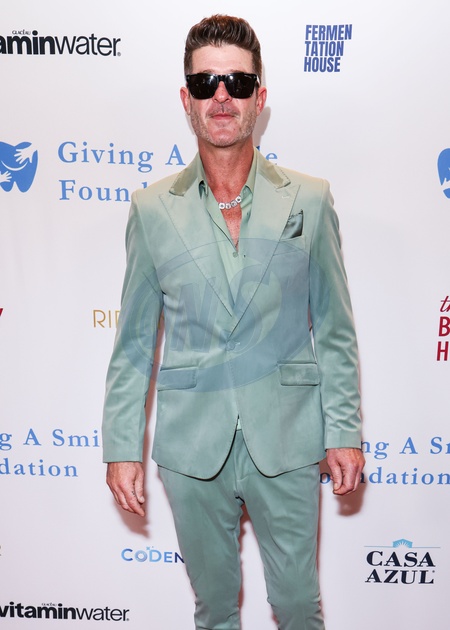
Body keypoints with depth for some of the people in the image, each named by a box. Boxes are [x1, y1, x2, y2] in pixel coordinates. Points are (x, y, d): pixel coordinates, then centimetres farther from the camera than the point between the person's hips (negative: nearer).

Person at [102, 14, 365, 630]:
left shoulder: (310, 200, -2)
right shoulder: (152, 210, -1)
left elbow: (334, 330, 1)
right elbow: (134, 342, 2)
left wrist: (344, 431, -1)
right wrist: (122, 446, 0)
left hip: (287, 444, 0)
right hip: (191, 447, 1)